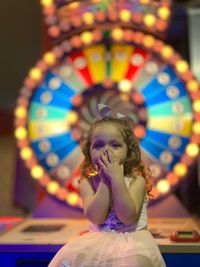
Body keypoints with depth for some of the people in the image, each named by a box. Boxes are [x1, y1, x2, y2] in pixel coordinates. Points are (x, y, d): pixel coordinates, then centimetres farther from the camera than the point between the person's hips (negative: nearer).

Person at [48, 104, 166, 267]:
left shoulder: (136, 179, -5)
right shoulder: (88, 182, -1)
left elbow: (128, 217, -20)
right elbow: (96, 218, -16)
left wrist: (116, 178, -22)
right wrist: (105, 179, -19)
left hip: (132, 238, -1)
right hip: (99, 239, 2)